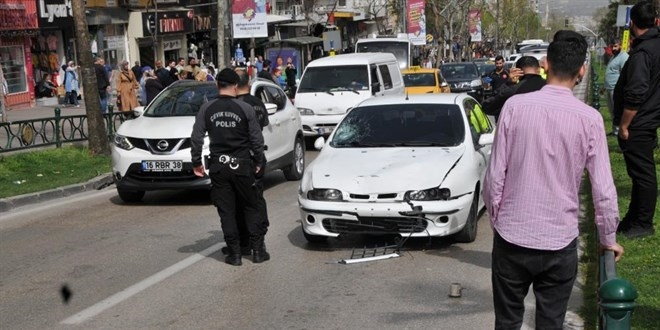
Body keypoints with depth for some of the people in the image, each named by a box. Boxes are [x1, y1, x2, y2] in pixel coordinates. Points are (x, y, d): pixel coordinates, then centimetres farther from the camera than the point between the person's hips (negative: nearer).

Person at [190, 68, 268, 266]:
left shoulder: (207, 109, -3)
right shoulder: (245, 109, -6)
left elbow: (196, 138, -2)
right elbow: (257, 139, -2)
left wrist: (196, 162, 8)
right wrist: (258, 162, 10)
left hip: (218, 167, 1)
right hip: (242, 165, -1)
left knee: (226, 211, 7)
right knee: (251, 208, 11)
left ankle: (234, 253, 9)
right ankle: (258, 250, 12)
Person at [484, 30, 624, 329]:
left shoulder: (515, 106, -9)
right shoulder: (589, 118, -8)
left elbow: (495, 175, -6)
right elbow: (603, 190, -6)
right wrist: (608, 238, 10)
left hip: (511, 236, 0)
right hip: (560, 241, 0)